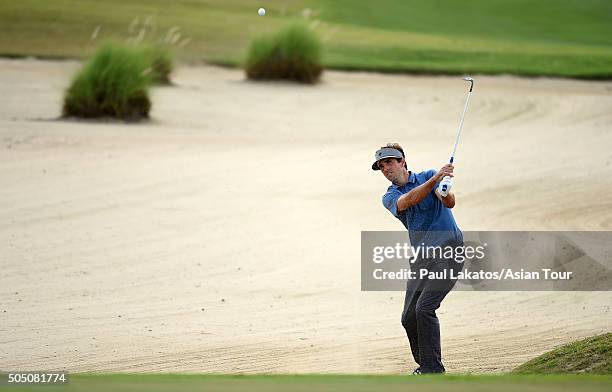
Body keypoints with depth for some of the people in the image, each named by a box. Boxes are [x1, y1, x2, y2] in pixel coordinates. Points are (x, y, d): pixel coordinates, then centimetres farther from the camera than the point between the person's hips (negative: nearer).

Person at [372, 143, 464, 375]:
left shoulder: (428, 176, 2)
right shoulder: (389, 197, 9)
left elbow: (449, 203, -15)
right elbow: (408, 201, -15)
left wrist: (445, 190, -40)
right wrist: (435, 179, -29)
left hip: (448, 250, -5)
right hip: (421, 259, 5)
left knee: (424, 308, -18)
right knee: (409, 317, 1)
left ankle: (433, 368, -14)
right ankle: (424, 364, 20)